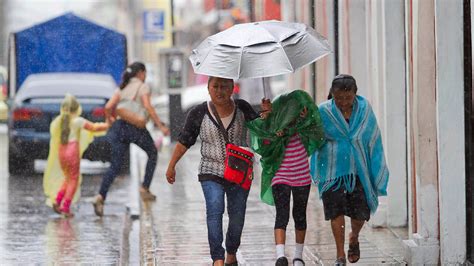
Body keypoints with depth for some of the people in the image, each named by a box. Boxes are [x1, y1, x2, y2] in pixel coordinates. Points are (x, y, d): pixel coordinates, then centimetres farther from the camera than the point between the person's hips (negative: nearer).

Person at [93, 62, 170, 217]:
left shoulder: (122, 88, 19)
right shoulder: (143, 87, 3)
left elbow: (108, 107, 8)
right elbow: (147, 107, -12)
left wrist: (111, 122, 25)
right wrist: (161, 126, -12)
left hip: (120, 127, 5)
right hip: (136, 128, -5)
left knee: (115, 166, 2)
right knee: (152, 153, 23)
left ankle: (101, 197, -18)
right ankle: (145, 189, 18)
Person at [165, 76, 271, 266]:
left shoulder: (242, 108, -2)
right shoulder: (198, 113, -5)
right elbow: (184, 141, 3)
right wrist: (171, 166, 6)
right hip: (211, 173, -2)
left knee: (237, 217, 8)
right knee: (214, 210, -21)